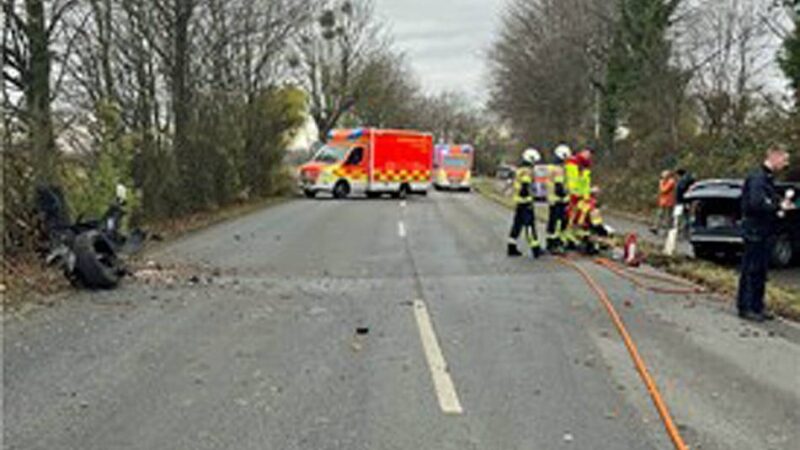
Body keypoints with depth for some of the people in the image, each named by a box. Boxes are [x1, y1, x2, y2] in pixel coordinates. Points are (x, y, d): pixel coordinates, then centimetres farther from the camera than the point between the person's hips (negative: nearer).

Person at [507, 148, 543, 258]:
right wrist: (529, 201, -21)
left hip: (518, 201, 10)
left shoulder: (520, 170, 17)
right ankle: (535, 250, -6)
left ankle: (512, 248, 14)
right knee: (530, 225, -7)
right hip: (525, 202, -10)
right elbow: (525, 188, -22)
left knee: (517, 225, 12)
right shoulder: (527, 171, -14)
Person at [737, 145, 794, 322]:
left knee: (761, 272, 12)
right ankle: (745, 308, 4)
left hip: (766, 233, 9)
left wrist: (781, 205, 2)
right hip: (755, 231, -9)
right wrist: (779, 207, -19)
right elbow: (756, 204, -27)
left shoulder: (769, 178, 15)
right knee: (751, 271, -3)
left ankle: (757, 306, 19)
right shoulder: (757, 178, -15)